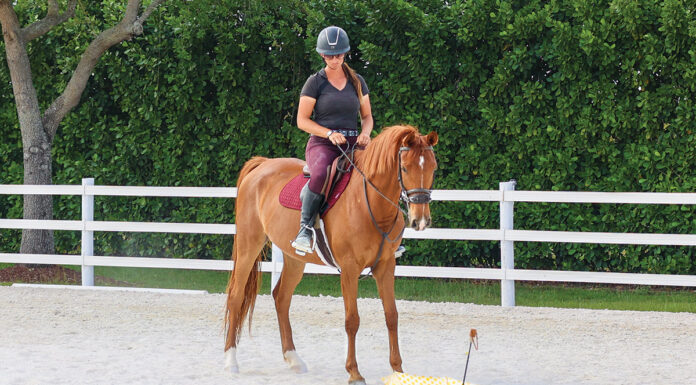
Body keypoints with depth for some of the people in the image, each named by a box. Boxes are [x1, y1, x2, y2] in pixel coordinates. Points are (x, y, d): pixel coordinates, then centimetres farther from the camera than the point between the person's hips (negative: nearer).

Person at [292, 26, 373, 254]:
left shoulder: (357, 82, 14)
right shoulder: (315, 82, 3)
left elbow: (367, 116, 19)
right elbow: (302, 121, 0)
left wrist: (365, 133, -5)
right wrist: (330, 133, -15)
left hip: (353, 145, 4)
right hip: (322, 144, -4)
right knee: (321, 173, -40)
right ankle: (305, 228, -31)